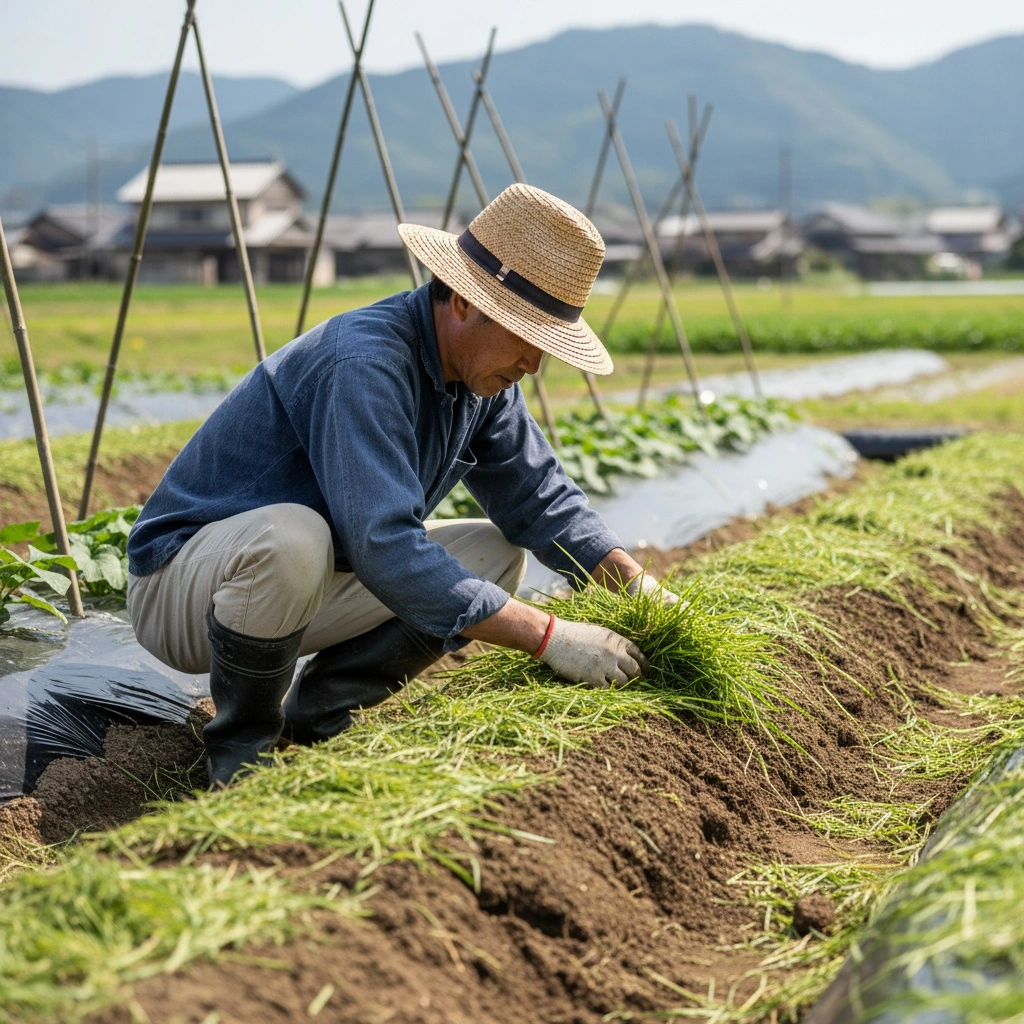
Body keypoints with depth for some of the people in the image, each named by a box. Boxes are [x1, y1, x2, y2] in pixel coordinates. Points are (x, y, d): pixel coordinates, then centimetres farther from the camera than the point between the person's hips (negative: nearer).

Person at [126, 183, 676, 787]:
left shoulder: (483, 375, -2)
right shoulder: (365, 364, -31)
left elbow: (540, 497, 7)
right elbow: (385, 551, -39)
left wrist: (634, 582, -9)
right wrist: (547, 637, -37)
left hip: (312, 580, 8)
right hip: (181, 584, -8)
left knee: (496, 553, 1)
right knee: (291, 536, -40)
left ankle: (314, 715, 1)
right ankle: (242, 750, -13)